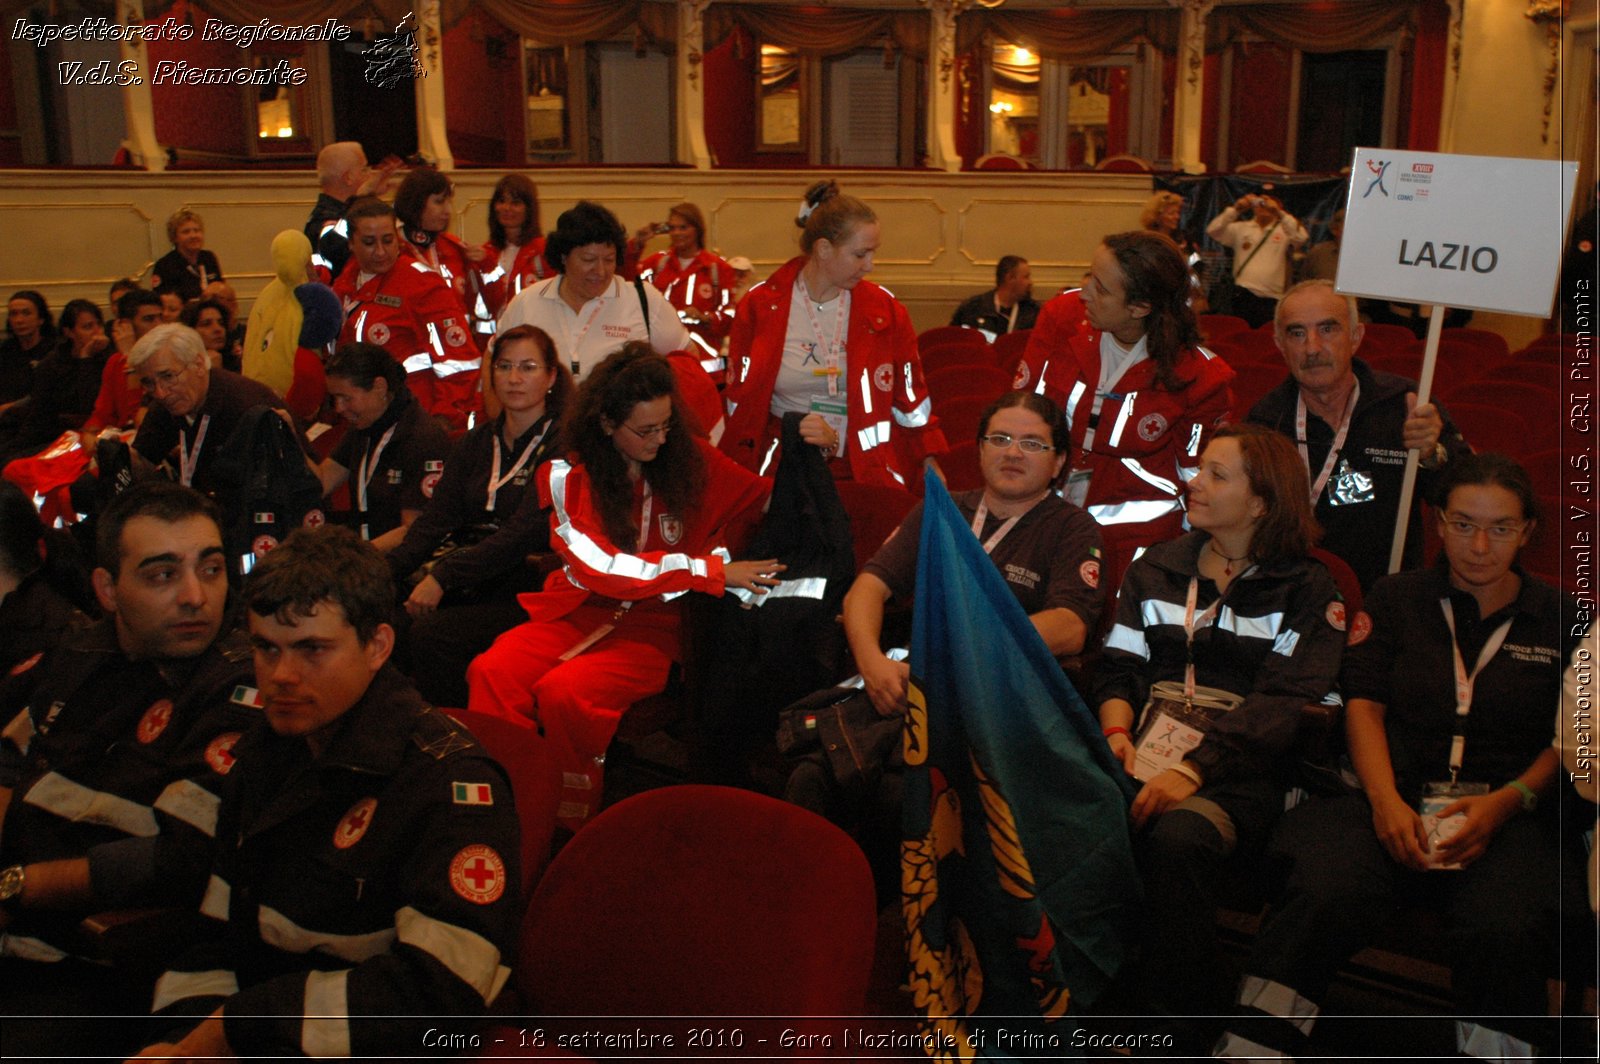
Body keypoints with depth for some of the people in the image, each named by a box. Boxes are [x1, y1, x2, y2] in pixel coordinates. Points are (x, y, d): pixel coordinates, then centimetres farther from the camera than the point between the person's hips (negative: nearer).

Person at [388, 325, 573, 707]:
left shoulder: (562, 442, -5)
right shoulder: (477, 443, 17)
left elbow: (524, 531, -16)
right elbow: (435, 520, 7)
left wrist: (443, 576, -24)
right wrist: (383, 571, -12)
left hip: (526, 592, -6)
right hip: (469, 586, 6)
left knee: (428, 634, -29)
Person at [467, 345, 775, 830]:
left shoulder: (692, 460, 4)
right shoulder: (567, 476, 0)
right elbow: (601, 566, -12)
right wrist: (712, 570, -17)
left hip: (653, 626, -1)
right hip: (578, 611, 2)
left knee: (564, 691, -30)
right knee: (492, 672, -27)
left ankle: (574, 830, -12)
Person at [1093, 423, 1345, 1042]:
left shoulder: (1305, 590, 7)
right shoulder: (1155, 569, 22)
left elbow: (1280, 702, -6)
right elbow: (1118, 666, 17)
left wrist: (1193, 769, -20)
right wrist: (1117, 732, -6)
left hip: (1236, 771, -3)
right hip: (1146, 753, 3)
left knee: (1178, 837, -37)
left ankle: (1178, 1025, -21)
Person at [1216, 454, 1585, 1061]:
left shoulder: (1561, 619, 18)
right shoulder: (1397, 598, 19)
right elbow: (1364, 704, 9)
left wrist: (1506, 803, -9)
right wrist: (1385, 800, -10)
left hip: (1512, 812, 1)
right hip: (1396, 793, 0)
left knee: (1505, 929, -34)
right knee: (1326, 893, -32)